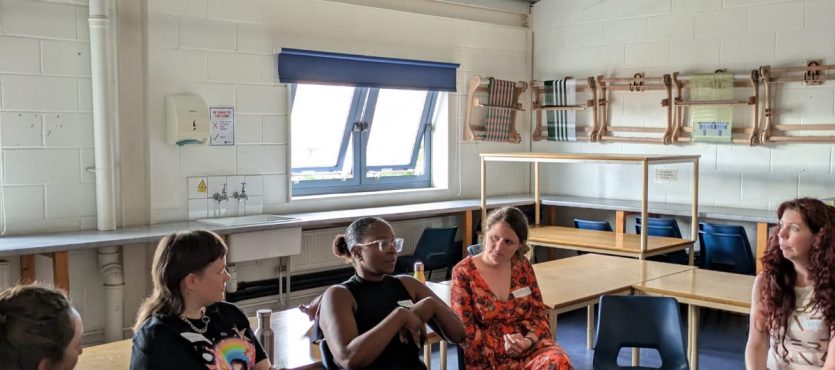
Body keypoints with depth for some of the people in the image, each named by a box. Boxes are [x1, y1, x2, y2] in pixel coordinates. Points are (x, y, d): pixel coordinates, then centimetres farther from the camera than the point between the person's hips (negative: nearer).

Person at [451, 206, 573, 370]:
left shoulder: (523, 266, 8)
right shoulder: (464, 272, -3)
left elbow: (539, 314, 8)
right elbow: (464, 331, -5)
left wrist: (528, 341, -13)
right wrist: (503, 345, -15)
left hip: (530, 346, 5)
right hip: (489, 356, -5)